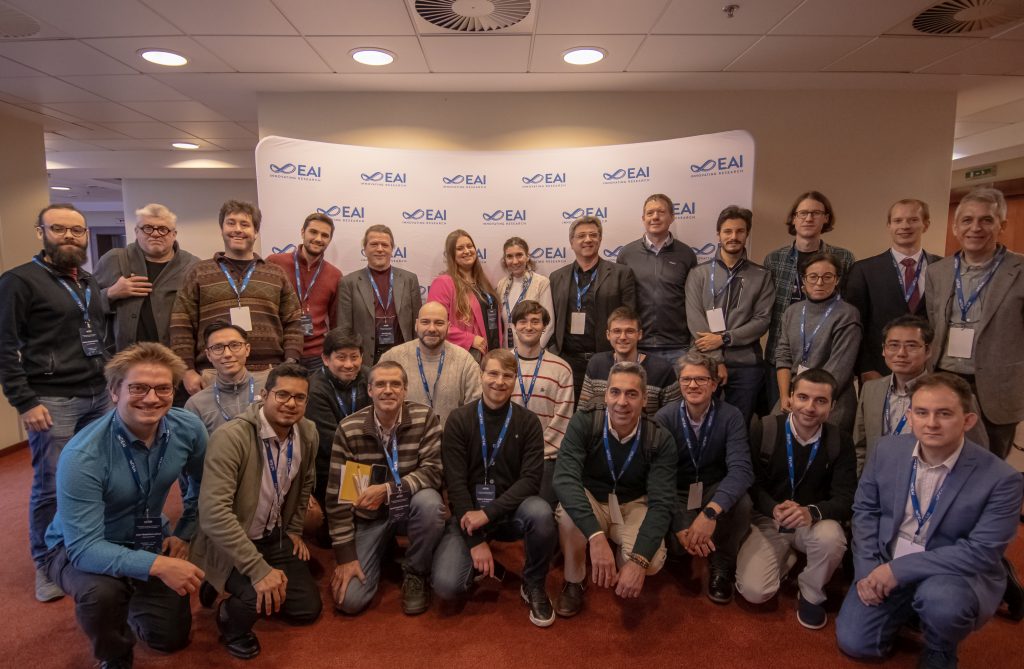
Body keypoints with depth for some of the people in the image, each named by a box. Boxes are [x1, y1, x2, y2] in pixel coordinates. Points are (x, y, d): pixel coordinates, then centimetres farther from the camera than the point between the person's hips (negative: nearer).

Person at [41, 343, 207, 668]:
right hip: (78, 548, -4)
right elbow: (83, 547, -35)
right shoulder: (82, 456, -33)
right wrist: (157, 565, -44)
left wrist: (185, 532, -2)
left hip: (149, 541, 4)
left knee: (172, 638, 5)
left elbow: (202, 483, 3)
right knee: (101, 591, -37)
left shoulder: (188, 429, -18)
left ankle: (130, 600, 39)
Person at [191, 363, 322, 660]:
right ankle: (230, 621, 6)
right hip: (229, 542, -6)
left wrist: (295, 530, 12)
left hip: (274, 536, 6)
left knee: (307, 608, 5)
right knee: (261, 595, -31)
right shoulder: (231, 437, -29)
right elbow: (213, 512, -35)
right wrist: (259, 569, -37)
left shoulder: (308, 433, -8)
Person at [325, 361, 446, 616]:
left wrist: (388, 489, -32)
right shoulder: (348, 429, -14)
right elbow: (337, 495, -11)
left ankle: (415, 574, -6)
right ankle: (380, 554, 20)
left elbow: (433, 471, -18)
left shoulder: (425, 418, -13)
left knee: (429, 502, -35)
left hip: (410, 507, 0)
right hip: (370, 515, 0)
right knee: (349, 600, -13)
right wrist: (345, 556, -12)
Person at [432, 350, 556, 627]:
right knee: (446, 585, -23)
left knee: (541, 513, -33)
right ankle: (483, 563, 14)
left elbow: (531, 480, -11)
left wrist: (488, 513, -23)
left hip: (510, 511, 1)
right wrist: (476, 540, -17)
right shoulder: (459, 419, -6)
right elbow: (456, 482, -10)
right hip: (469, 514, 0)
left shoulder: (528, 422, -3)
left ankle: (533, 584, -4)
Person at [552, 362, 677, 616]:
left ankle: (624, 561, 10)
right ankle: (573, 581, -6)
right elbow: (565, 479, -34)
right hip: (591, 501, 0)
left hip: (633, 506, 1)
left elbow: (662, 503, -23)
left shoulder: (660, 440, -18)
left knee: (652, 561, -28)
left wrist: (639, 560, -39)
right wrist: (596, 536, -49)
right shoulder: (584, 423, -22)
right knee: (568, 512, -35)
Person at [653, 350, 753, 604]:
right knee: (676, 541, -28)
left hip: (715, 489, 1)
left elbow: (741, 468, -28)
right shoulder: (664, 418, -15)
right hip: (677, 493, -1)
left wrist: (710, 512, -45)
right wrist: (680, 525, -34)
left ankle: (722, 568, -3)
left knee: (741, 504, -32)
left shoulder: (731, 417, -14)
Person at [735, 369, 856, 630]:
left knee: (830, 538, -36)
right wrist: (774, 509, -29)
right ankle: (786, 559, 17)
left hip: (814, 522, 1)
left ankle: (811, 595, -2)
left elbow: (845, 499, -12)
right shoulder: (764, 429, -10)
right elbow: (751, 481, -7)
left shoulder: (840, 442, -7)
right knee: (754, 591, -20)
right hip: (767, 520, -1)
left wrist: (812, 512, -34)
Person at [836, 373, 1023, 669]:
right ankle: (911, 610, 24)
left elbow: (982, 552, -21)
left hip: (957, 575, -3)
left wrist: (900, 568, -24)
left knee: (940, 599, -37)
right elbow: (865, 510, 2)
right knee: (853, 642, -6)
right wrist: (867, 569, -10)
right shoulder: (888, 450, -7)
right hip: (886, 567, 3)